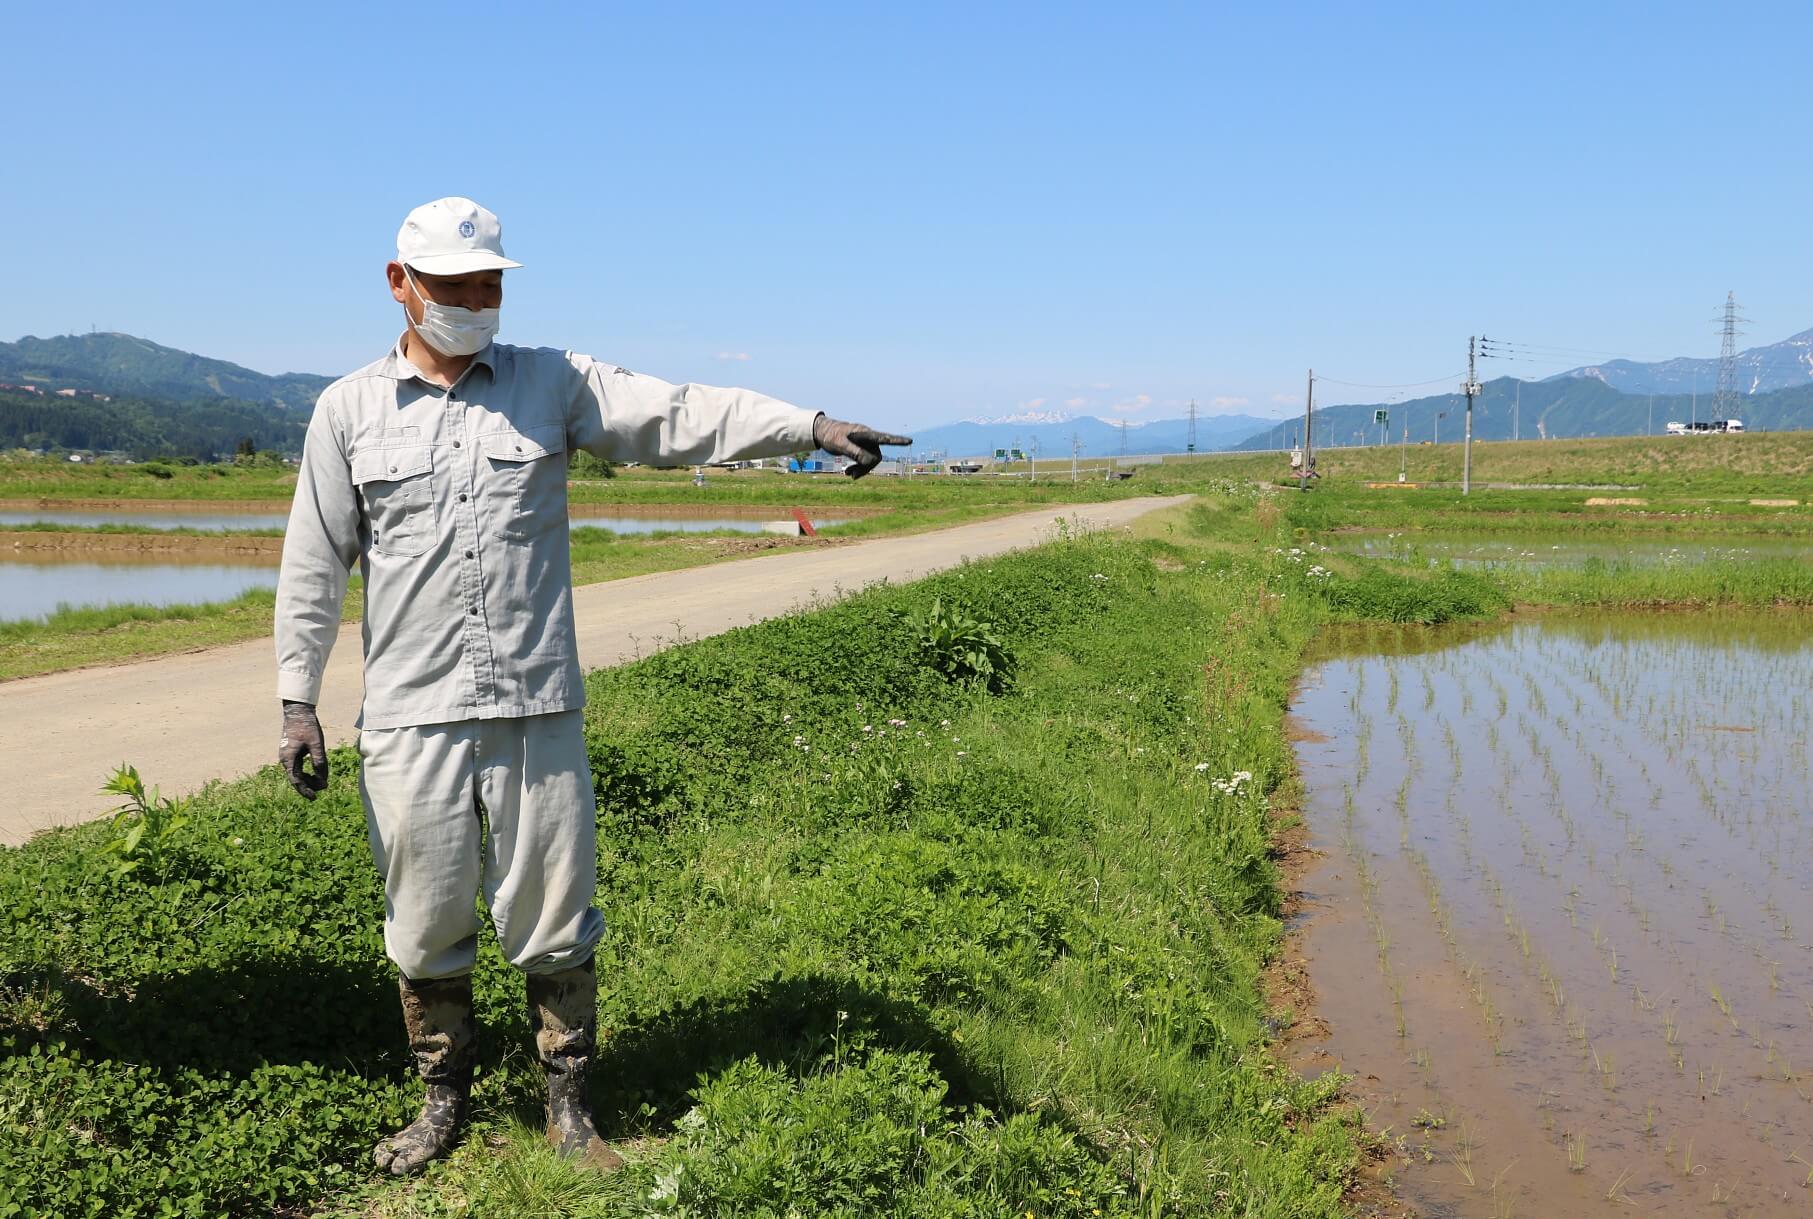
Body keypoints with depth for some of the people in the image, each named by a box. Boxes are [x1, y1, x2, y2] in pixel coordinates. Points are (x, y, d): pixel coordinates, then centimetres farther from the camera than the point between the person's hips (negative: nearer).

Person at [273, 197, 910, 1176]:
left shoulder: (554, 383, 6)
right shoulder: (348, 408, 8)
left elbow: (683, 417, -5)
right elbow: (314, 564, 10)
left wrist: (811, 425, -18)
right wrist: (298, 699, 6)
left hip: (538, 709, 0)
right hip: (409, 718, 0)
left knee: (553, 919, 5)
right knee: (426, 924, 8)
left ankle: (568, 1105, 22)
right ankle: (444, 1099, 29)